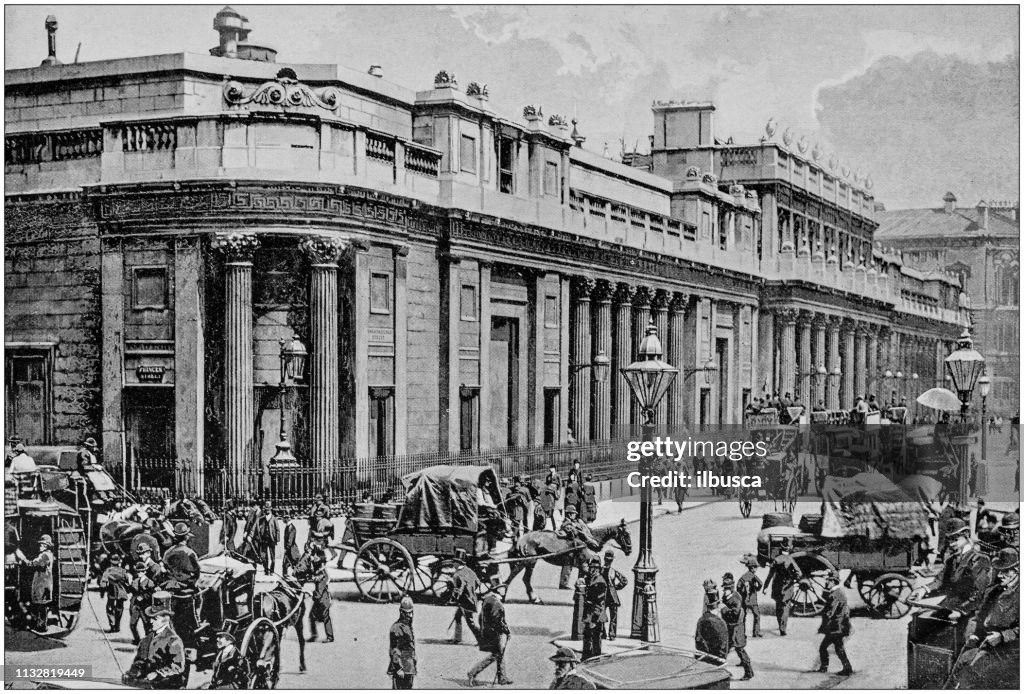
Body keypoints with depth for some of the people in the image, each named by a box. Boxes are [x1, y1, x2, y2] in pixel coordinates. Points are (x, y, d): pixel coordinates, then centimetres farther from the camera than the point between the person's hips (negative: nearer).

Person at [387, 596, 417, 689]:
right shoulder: (396, 628, -13)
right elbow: (394, 650, -17)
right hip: (400, 668, -9)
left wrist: (414, 668, 21)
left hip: (409, 669, 9)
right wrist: (399, 668, -21)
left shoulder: (409, 627, 15)